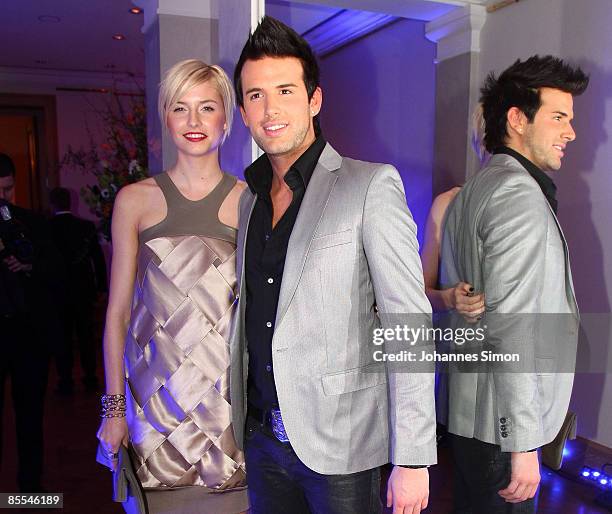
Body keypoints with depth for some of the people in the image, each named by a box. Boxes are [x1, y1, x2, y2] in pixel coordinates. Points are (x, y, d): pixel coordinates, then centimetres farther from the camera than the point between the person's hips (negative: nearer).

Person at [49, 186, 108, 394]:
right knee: (86, 335, 12)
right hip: (84, 290, 2)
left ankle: (66, 381, 10)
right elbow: (98, 258, -2)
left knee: (62, 337, 7)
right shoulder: (87, 226, -4)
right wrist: (101, 287, 7)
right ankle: (90, 378, 18)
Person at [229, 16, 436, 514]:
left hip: (339, 442, -5)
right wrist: (241, 415, 9)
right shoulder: (249, 198, 9)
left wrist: (412, 459, -17)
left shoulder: (371, 185, -10)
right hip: (262, 437, 6)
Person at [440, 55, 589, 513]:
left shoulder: (475, 190, 13)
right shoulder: (519, 193, -17)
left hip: (472, 409, 10)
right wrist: (522, 443, -20)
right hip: (502, 423, -10)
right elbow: (510, 327, -23)